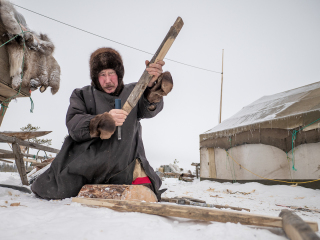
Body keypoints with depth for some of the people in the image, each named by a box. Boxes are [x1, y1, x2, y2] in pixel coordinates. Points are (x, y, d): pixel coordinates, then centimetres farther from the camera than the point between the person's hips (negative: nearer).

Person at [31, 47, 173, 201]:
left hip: (123, 168, 0)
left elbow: (149, 110, -16)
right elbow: (73, 126, -10)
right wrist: (103, 120, -29)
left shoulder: (133, 93, 6)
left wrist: (153, 86, -38)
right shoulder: (82, 95, 7)